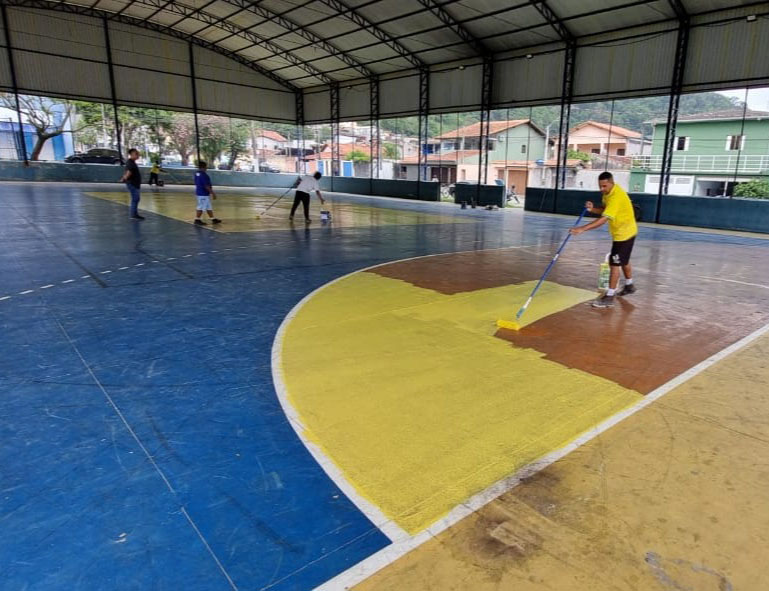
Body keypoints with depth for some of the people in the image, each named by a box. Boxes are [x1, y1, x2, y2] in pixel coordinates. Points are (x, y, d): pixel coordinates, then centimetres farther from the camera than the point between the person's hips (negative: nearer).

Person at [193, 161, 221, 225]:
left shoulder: (197, 174, 10)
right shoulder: (203, 175, -20)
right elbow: (207, 186, -23)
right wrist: (213, 193, -17)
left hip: (199, 192, 10)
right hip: (203, 194, -10)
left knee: (208, 207, 15)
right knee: (201, 207, -2)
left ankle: (213, 219, 21)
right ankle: (197, 220, 4)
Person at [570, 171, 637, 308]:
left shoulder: (616, 197, -31)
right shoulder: (609, 192, -1)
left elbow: (603, 219, -38)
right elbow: (605, 210, 5)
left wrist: (582, 229, -44)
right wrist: (592, 209, -17)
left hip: (624, 233, -10)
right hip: (623, 232, 10)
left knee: (614, 264, -9)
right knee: (623, 261, 25)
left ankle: (609, 297, -4)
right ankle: (629, 286, 45)